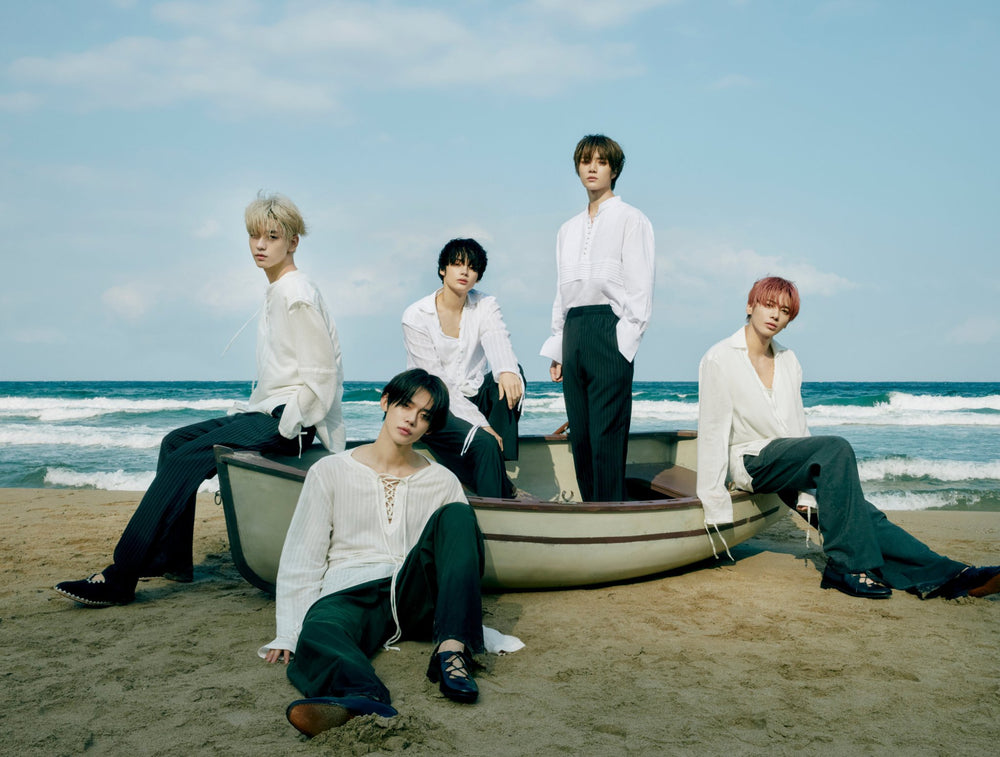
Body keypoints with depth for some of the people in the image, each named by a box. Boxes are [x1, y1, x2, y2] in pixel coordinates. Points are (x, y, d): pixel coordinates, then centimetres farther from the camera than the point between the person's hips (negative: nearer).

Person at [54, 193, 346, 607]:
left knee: (186, 460, -17)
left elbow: (321, 373, -16)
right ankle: (171, 559, 9)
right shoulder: (276, 293, 17)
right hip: (267, 414, 10)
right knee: (175, 442, 8)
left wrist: (286, 426, -17)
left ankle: (120, 579, -15)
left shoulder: (297, 294, -12)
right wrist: (247, 412, 13)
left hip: (289, 422, -10)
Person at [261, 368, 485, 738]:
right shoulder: (330, 472, 9)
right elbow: (300, 559, 6)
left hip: (416, 596, 2)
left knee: (457, 514, -21)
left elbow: (463, 552, 13)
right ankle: (364, 698, -71)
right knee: (319, 631, -37)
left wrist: (461, 632, -2)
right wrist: (288, 634, -5)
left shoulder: (443, 482, 15)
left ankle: (452, 651, -36)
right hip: (349, 594, -2)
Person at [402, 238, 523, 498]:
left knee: (512, 375, -25)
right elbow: (436, 382, -15)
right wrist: (479, 424, -24)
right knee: (483, 442, -31)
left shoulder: (485, 306, 2)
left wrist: (507, 370, -47)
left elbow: (497, 340, -22)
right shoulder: (416, 316, -10)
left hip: (475, 398, 4)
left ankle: (500, 468, -22)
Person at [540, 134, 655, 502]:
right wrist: (557, 347, 15)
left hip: (609, 327, -6)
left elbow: (640, 285, -2)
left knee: (607, 432, -11)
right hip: (573, 329, 6)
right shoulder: (569, 229, 23)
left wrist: (626, 339, -13)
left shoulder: (630, 219, 5)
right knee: (579, 433, 5)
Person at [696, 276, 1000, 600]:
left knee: (861, 512, -17)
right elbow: (713, 431, -11)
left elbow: (797, 426, 14)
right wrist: (715, 506, -14)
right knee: (836, 448, -31)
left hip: (788, 461, 6)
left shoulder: (788, 361, 11)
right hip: (751, 462, -6)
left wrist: (811, 494, 8)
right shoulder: (719, 360, -7)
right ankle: (846, 567, -29)